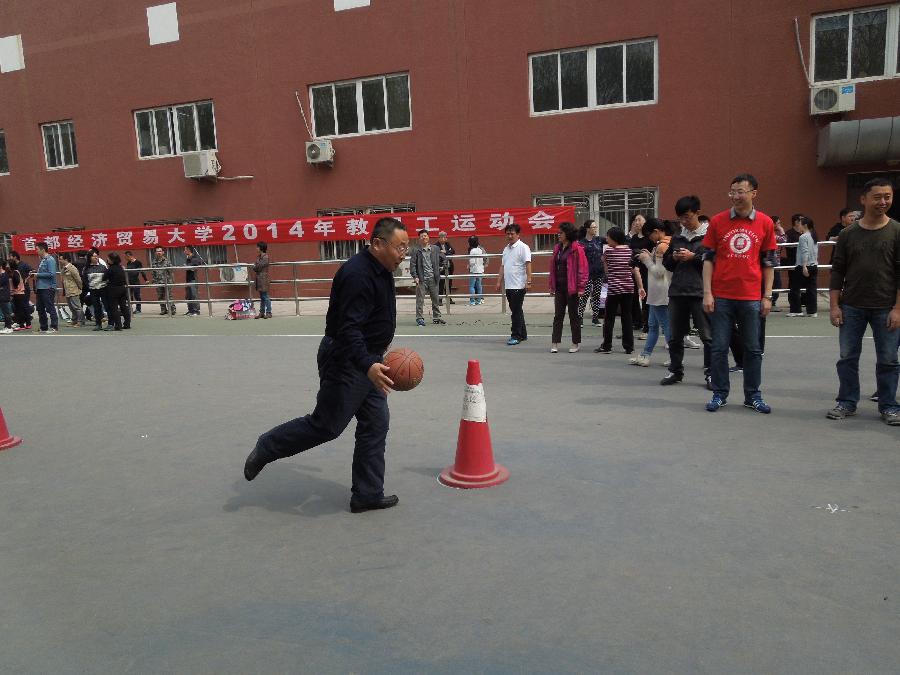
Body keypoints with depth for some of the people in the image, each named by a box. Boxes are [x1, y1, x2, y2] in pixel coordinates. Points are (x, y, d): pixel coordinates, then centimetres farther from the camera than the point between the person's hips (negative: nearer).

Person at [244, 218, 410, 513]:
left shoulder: (381, 270, 8)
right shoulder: (358, 274, -24)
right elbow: (348, 328, -30)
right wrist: (368, 365, -40)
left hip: (366, 359, 10)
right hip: (345, 362, -10)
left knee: (375, 425, 9)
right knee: (326, 425, 2)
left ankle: (368, 495, 19)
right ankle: (264, 450, 24)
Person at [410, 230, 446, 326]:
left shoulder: (436, 249, 7)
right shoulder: (416, 251, -1)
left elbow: (443, 258, 21)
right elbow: (412, 264, -4)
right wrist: (415, 277, -11)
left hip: (433, 278, 3)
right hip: (422, 279, -3)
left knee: (436, 299, 10)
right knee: (420, 299, -2)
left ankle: (436, 317, 21)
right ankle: (419, 318, 4)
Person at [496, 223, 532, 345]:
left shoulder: (523, 247, -8)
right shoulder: (506, 249, 16)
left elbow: (528, 265, -14)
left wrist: (528, 281, -21)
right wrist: (499, 281, 16)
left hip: (518, 286, -8)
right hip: (508, 285, 8)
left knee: (516, 312, -5)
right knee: (516, 311, 13)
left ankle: (516, 336, 0)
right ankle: (522, 334, 22)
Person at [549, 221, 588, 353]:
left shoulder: (577, 248, -8)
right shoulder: (557, 248, 12)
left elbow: (582, 268, -12)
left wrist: (581, 287, -16)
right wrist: (552, 286, 12)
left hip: (571, 288, -6)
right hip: (559, 287, 6)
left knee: (574, 315, 4)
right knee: (558, 315, 6)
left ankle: (575, 343, 14)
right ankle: (555, 343, 8)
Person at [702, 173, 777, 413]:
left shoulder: (765, 223, 4)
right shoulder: (718, 221, 2)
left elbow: (769, 262, 8)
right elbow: (708, 258, 3)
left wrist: (767, 296, 4)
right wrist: (707, 293, -4)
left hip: (751, 297, 1)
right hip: (721, 296, -1)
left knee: (753, 349, 8)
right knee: (719, 347, 4)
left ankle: (752, 395, 19)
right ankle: (719, 394, 16)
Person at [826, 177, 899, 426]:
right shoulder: (848, 234, 3)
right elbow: (837, 271, 5)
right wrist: (834, 305, -1)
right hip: (852, 307, 2)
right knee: (847, 357, 7)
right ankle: (847, 402, 19)